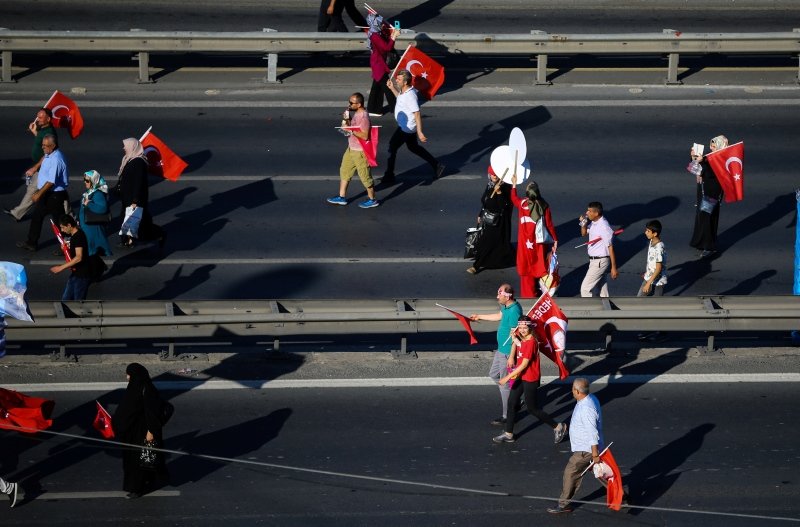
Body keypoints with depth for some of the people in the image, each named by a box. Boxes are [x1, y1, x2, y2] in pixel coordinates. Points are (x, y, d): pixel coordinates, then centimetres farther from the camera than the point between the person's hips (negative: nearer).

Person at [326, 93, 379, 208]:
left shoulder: (363, 117, -25)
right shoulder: (354, 112, 4)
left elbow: (364, 136, -27)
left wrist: (351, 130, -25)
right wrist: (347, 120, -7)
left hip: (360, 151, -10)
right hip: (351, 148, 10)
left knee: (365, 175, 3)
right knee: (344, 171, 17)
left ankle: (372, 200, 18)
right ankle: (341, 197, 27)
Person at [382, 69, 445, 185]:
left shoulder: (410, 96, -29)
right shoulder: (404, 91, 0)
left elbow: (417, 114, -30)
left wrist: (420, 132, -31)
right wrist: (392, 88, 13)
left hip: (406, 128, -10)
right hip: (405, 126, 10)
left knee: (392, 148, 1)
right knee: (413, 147, 23)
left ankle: (389, 177, 12)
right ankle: (437, 166, 28)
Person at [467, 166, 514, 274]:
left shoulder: (505, 187, -16)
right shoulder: (489, 186, 5)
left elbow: (504, 205, -25)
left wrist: (499, 192, -35)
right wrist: (480, 216, 19)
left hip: (498, 221, -7)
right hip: (487, 219, 7)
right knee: (483, 241, 10)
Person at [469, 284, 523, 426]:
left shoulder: (514, 311, -28)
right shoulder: (506, 306, 2)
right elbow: (499, 316, 25)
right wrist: (479, 317, 35)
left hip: (508, 353, -10)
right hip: (501, 350, 10)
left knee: (505, 384, 1)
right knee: (494, 374, 24)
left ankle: (507, 417, 13)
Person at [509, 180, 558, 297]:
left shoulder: (522, 204, -10)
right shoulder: (543, 206, -11)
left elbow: (513, 198, 14)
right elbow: (549, 225, -8)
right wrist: (555, 239, 1)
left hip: (526, 242, -1)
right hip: (539, 242, 1)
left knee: (527, 267, 9)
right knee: (538, 266, 14)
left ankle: (528, 294, 13)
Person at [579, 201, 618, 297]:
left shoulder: (604, 227, -23)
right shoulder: (593, 223, 4)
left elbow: (610, 247, -21)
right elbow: (584, 233, 22)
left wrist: (613, 268, -19)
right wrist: (583, 224, -1)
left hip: (600, 262, -9)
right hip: (594, 260, 9)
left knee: (585, 288, -5)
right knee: (602, 290, 16)